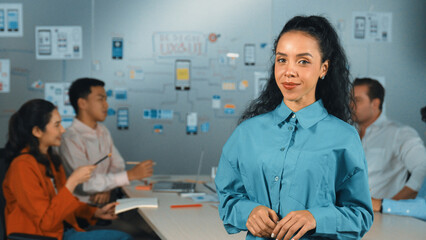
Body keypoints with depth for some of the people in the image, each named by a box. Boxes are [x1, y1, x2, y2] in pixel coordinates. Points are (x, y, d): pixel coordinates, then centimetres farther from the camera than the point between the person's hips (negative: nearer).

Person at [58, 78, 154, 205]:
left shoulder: (102, 131, 11)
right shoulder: (71, 139, -16)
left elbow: (117, 165, 15)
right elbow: (85, 184, -22)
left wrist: (107, 188, -7)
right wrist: (131, 175, -23)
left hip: (104, 203, 8)